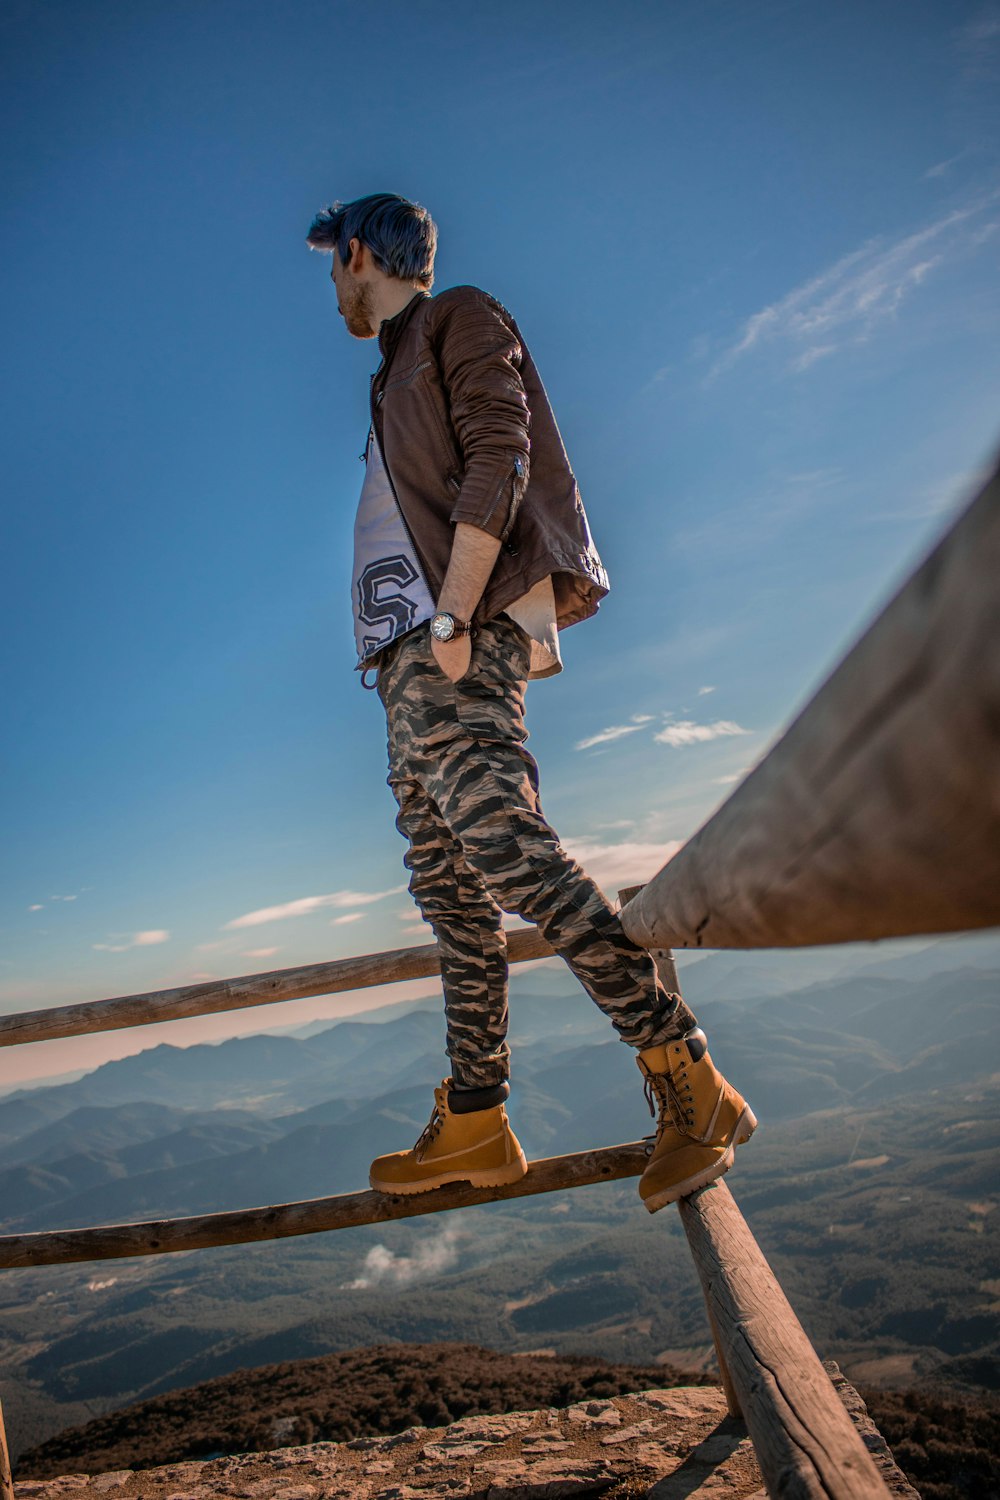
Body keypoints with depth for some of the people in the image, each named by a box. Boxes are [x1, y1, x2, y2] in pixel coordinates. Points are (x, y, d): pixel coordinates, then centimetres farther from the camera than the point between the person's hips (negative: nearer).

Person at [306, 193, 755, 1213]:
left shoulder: (462, 321, 7)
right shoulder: (401, 374, 31)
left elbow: (498, 465, -9)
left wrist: (452, 616, -19)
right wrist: (419, 643, 13)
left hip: (461, 642, -9)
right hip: (412, 655, 9)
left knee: (503, 850, -23)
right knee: (448, 890, 4)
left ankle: (688, 1082, -18)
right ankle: (472, 1127, 9)